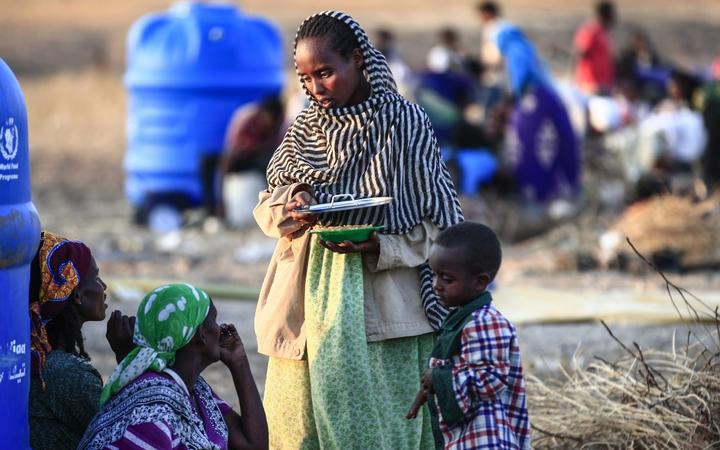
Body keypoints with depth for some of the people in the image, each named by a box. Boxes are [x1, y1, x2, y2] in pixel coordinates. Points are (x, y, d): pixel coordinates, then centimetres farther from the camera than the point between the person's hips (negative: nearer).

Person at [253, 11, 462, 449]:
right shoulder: (307, 126, 8)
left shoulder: (404, 121, -7)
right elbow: (267, 205, 13)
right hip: (311, 294, 5)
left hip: (380, 298, -5)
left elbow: (439, 221, -4)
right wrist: (291, 204, -10)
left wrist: (380, 247, -19)